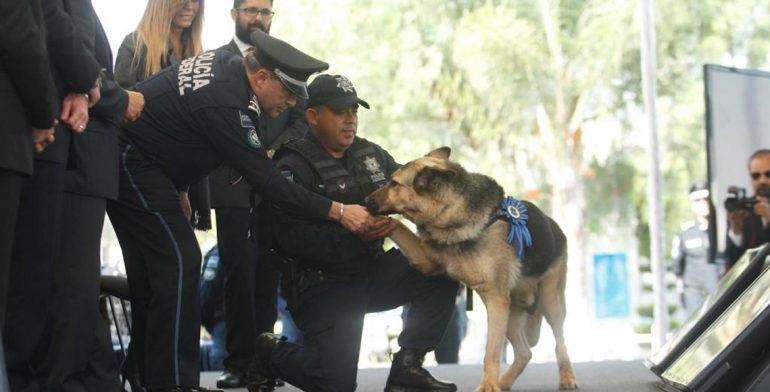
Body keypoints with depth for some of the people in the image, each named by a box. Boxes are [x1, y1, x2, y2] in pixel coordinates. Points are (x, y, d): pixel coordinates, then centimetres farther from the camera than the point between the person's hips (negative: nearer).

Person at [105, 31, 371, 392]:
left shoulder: (228, 64, 0)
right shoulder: (223, 104, -27)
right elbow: (266, 182, -24)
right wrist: (338, 212, -22)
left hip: (128, 157, 10)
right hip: (131, 161, -10)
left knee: (151, 266, 12)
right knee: (179, 262, -15)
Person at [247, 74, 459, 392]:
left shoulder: (371, 154, 9)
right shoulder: (294, 166, -14)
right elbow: (288, 237, -25)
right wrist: (353, 235, -32)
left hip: (372, 271, 7)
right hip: (324, 284, -7)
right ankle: (271, 354, 15)